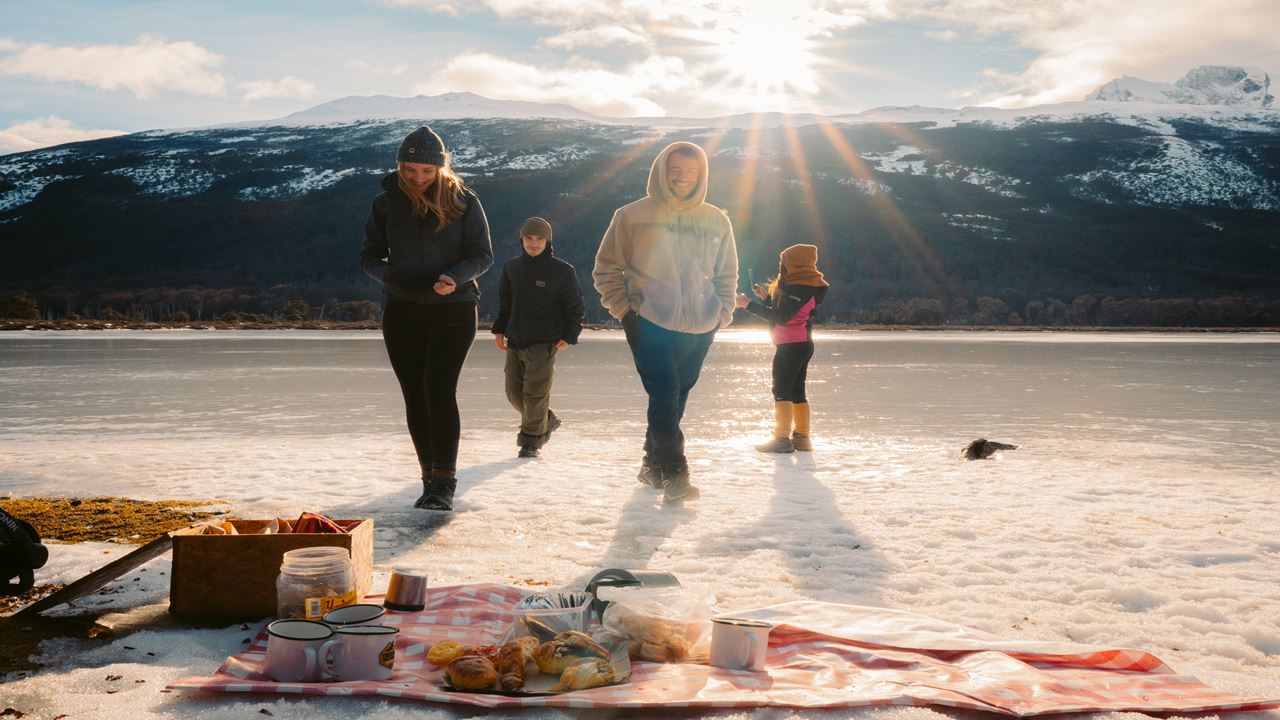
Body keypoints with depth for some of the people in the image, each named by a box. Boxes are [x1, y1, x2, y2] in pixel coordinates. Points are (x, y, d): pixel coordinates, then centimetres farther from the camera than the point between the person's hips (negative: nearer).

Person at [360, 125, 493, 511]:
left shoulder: (463, 201, -4)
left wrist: (454, 277, -22)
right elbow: (370, 256, 7)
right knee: (415, 396, 6)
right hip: (402, 311, 3)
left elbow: (482, 254, -2)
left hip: (453, 308, -3)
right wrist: (388, 274, -16)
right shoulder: (387, 203, 3)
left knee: (439, 389, -17)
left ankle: (444, 481, -16)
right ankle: (431, 479, 17)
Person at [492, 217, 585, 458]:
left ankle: (531, 441, 4)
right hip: (515, 341, 5)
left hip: (544, 343, -5)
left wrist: (569, 336, -6)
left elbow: (575, 307, 0)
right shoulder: (511, 268, 9)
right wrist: (499, 330, 13)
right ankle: (546, 421, 29)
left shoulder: (562, 271, -5)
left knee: (535, 393, -9)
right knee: (514, 392, 7)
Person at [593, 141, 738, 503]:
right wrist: (624, 308, -4)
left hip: (699, 328, 4)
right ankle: (673, 473, -14)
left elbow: (726, 273, 20)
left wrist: (722, 311, 8)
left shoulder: (716, 221, 8)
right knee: (665, 393, -15)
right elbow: (606, 268, 6)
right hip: (649, 323, -4)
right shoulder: (633, 216, -1)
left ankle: (654, 464, 26)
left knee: (675, 398, 10)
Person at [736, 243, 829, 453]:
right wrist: (767, 297, 14)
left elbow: (781, 316, -23)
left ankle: (782, 439, -10)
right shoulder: (802, 286, 15)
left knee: (781, 391, -9)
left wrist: (749, 304, -23)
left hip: (790, 346, -11)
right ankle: (801, 437, 18)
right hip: (802, 345, 11)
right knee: (796, 391, 13)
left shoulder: (799, 288, -17)